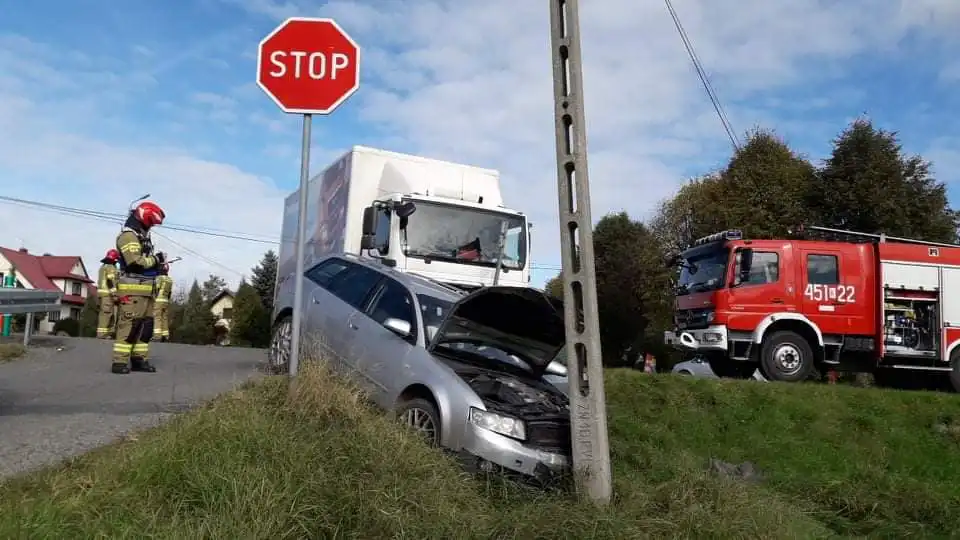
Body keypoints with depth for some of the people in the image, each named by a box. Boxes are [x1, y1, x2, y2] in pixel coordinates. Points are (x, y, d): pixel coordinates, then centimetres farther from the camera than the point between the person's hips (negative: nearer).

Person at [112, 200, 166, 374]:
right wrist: (156, 259, -10)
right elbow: (135, 262, -21)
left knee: (146, 325, 10)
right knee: (129, 325, -10)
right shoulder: (128, 236, -10)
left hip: (146, 289, 10)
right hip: (132, 289, -10)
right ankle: (120, 362, -9)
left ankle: (138, 359, 15)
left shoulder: (143, 237, 21)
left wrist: (158, 265, 9)